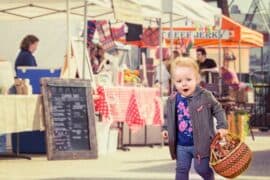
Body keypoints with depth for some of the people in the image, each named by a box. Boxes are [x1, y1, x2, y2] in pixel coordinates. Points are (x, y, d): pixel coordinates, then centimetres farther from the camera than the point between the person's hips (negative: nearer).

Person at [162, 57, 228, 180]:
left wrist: (222, 126, -10)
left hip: (201, 143, -4)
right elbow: (168, 116, 17)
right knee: (181, 170, 9)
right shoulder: (172, 100, -1)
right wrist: (165, 128, 6)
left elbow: (218, 110, -2)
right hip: (181, 145, 4)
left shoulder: (205, 96, -12)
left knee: (202, 168, 4)